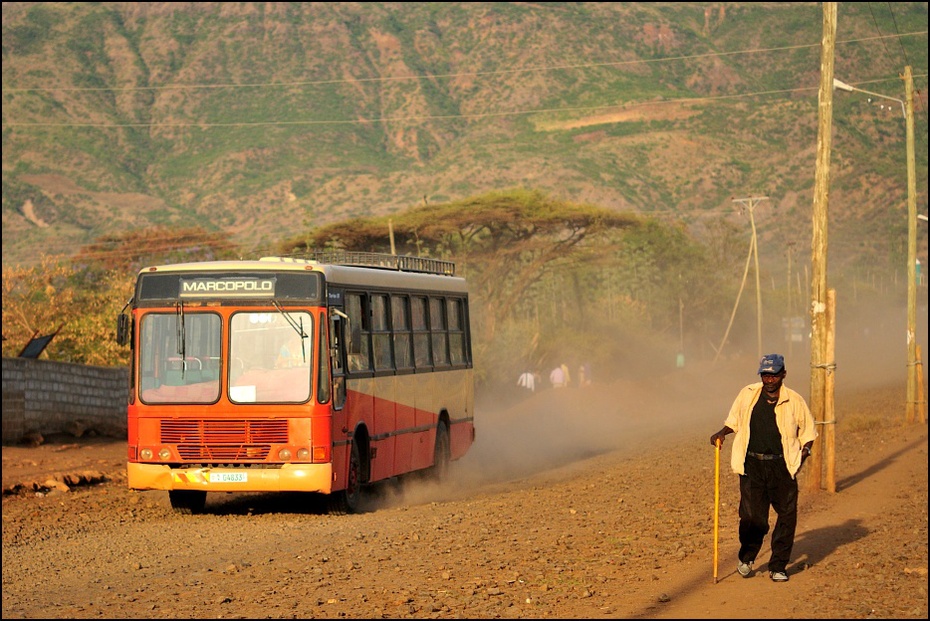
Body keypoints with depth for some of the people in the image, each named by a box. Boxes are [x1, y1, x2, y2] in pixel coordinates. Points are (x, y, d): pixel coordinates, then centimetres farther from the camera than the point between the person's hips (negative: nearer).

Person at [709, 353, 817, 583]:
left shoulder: (794, 401, 2)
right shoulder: (747, 395, 6)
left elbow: (807, 432, 13)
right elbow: (734, 421, 18)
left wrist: (805, 450, -3)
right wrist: (722, 433, -1)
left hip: (782, 467, 0)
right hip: (752, 465, 0)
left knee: (787, 516, -2)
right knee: (752, 515, -4)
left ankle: (778, 566, 12)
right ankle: (746, 558, 23)